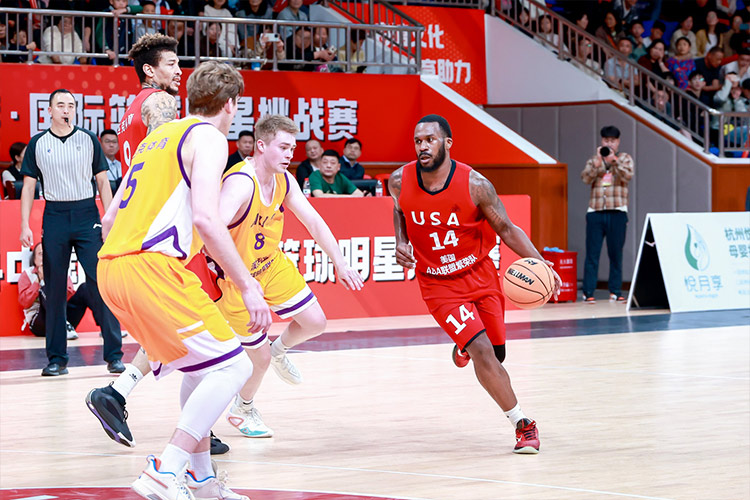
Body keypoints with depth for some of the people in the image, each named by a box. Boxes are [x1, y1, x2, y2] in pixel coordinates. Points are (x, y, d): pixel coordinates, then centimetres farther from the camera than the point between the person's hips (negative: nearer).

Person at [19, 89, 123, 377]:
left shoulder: (89, 140, 6)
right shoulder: (38, 144, 7)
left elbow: (103, 182, 7)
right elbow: (29, 186, 8)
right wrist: (25, 226, -1)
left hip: (87, 215, -1)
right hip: (54, 217, 1)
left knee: (100, 284, -8)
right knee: (54, 290, 3)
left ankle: (114, 355, -4)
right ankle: (57, 359, 10)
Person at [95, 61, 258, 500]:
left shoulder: (160, 136, 25)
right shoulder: (209, 138, -1)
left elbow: (110, 219, 26)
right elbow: (205, 218, -16)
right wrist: (248, 286, -14)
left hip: (112, 265, 9)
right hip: (152, 267, -9)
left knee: (203, 366, 22)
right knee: (232, 366, -8)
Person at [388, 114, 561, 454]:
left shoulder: (474, 184, -19)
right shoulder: (400, 181, -13)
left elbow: (506, 229, -8)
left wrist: (539, 263, -19)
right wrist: (401, 242, -5)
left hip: (480, 276, 1)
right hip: (439, 285, -1)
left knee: (496, 355, 9)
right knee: (482, 352, -18)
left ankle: (465, 346, 47)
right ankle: (522, 424, -5)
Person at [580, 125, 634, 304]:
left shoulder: (624, 159, 11)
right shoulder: (593, 160, 14)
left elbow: (627, 176, -8)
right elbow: (586, 178, -1)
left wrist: (613, 161, -20)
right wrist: (597, 163, -14)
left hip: (617, 212, -1)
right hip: (595, 211, 1)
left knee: (616, 253, 2)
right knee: (592, 253, -3)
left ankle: (615, 291, 8)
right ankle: (588, 292, -3)